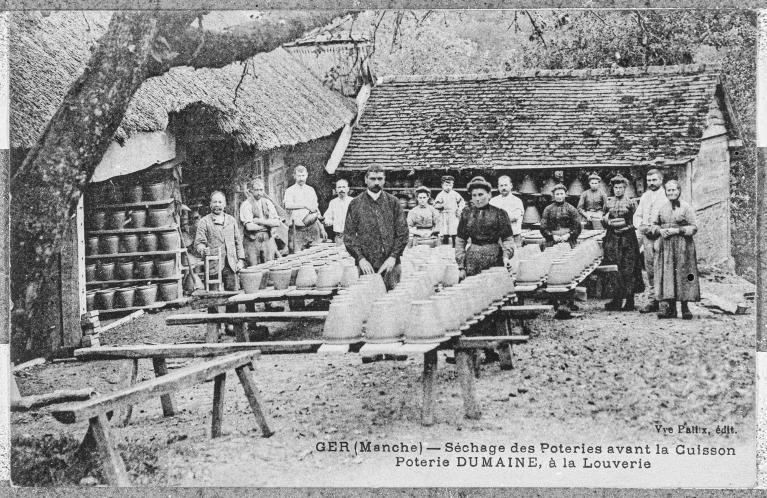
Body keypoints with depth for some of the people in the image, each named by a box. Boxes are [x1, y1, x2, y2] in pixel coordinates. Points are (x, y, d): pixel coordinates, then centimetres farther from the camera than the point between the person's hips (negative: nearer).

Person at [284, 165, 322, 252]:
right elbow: (288, 205, -16)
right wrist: (305, 205, -22)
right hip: (297, 228, -4)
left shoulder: (311, 190, 16)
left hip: (312, 227, 4)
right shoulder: (290, 191, 2)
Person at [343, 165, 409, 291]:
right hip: (366, 266, -1)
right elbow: (349, 235, 3)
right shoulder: (355, 204, 5)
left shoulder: (393, 202, 8)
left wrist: (393, 257, -6)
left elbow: (402, 232, 5)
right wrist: (360, 258, -9)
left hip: (390, 263, 1)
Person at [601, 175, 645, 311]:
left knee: (628, 269, -5)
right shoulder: (608, 203, 12)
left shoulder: (630, 203, 3)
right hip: (612, 238, 3)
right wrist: (608, 221, -4)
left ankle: (630, 301, 0)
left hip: (627, 237, -3)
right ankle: (617, 299, 3)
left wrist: (625, 226, -11)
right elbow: (604, 220, 17)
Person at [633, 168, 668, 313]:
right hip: (647, 237, 6)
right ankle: (654, 300, 11)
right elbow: (637, 215, 23)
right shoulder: (644, 197, 19)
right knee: (650, 270, 6)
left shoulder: (666, 196, -3)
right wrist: (640, 225, 1)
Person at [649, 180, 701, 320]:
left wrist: (677, 230, -15)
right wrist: (660, 231, -4)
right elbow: (654, 225, 17)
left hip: (682, 246, -3)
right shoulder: (662, 208, 12)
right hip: (664, 246, 4)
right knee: (666, 275, -1)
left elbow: (693, 228, -4)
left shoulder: (686, 208, -1)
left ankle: (685, 307, 5)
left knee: (682, 275, -3)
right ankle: (669, 307, 2)